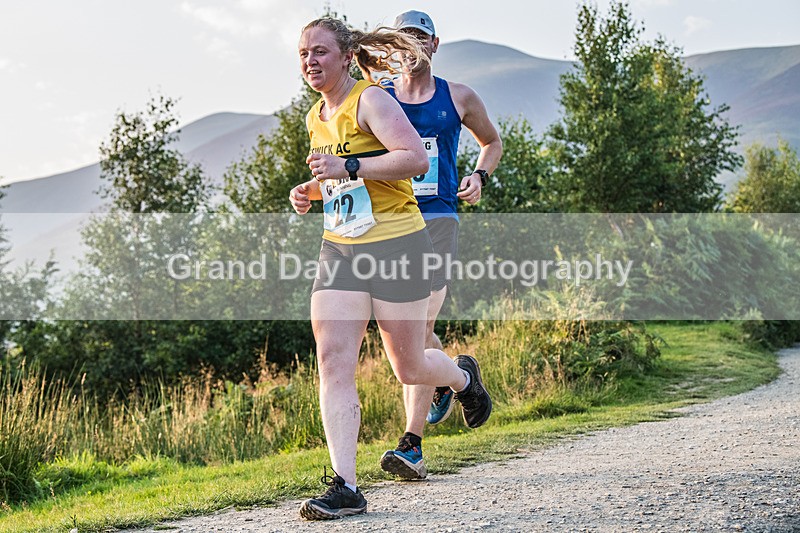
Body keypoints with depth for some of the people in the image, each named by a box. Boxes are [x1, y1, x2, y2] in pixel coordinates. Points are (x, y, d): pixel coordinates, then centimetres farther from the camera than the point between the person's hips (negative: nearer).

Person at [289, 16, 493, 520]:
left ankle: (464, 376, 41)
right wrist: (311, 190, 9)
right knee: (333, 361, -8)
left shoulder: (371, 100, -11)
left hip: (396, 243, -7)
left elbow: (417, 158, -24)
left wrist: (347, 167, -27)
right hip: (339, 250, 7)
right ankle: (345, 487, -8)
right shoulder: (316, 118, 14)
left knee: (409, 367, 5)